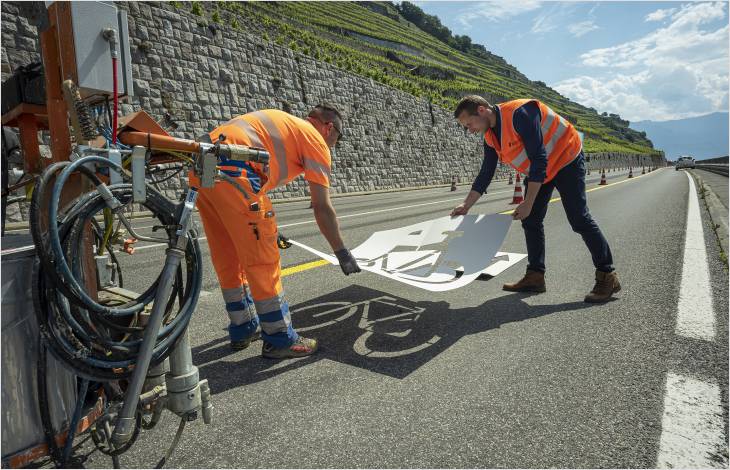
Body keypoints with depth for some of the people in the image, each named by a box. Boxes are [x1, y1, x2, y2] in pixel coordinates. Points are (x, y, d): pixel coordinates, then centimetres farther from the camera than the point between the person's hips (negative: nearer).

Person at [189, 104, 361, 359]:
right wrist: (342, 252, 11)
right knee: (262, 260, 1)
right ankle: (279, 339, 12)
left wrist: (267, 230, 34)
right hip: (232, 171, -9)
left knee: (228, 258, 17)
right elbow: (322, 207, 2)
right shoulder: (316, 140, 8)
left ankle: (243, 330, 31)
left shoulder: (281, 121, 30)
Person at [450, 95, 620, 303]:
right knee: (530, 221, 3)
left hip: (566, 159, -8)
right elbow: (485, 173, 5)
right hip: (538, 169, 8)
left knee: (579, 219, -10)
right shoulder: (490, 136, -3)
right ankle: (535, 276, 10)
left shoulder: (519, 113, -30)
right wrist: (466, 205, 1)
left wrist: (528, 203, -29)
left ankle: (607, 276, 1)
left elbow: (539, 160, -30)